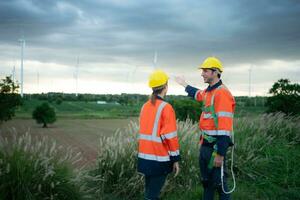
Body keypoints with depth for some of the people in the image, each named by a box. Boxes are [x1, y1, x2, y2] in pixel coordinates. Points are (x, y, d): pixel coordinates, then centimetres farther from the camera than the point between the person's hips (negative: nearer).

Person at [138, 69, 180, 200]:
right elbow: (171, 136, -15)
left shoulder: (145, 106, 8)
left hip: (145, 156, 7)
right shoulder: (166, 107, -14)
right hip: (159, 159, -7)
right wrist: (175, 159, -8)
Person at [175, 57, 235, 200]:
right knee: (206, 180, 20)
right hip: (205, 145, 9)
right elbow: (198, 95, 39)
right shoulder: (208, 91, 11)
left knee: (218, 182, 0)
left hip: (216, 146, -9)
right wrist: (185, 85, 49)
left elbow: (224, 126, -24)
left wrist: (220, 154, -26)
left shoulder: (222, 93, -19)